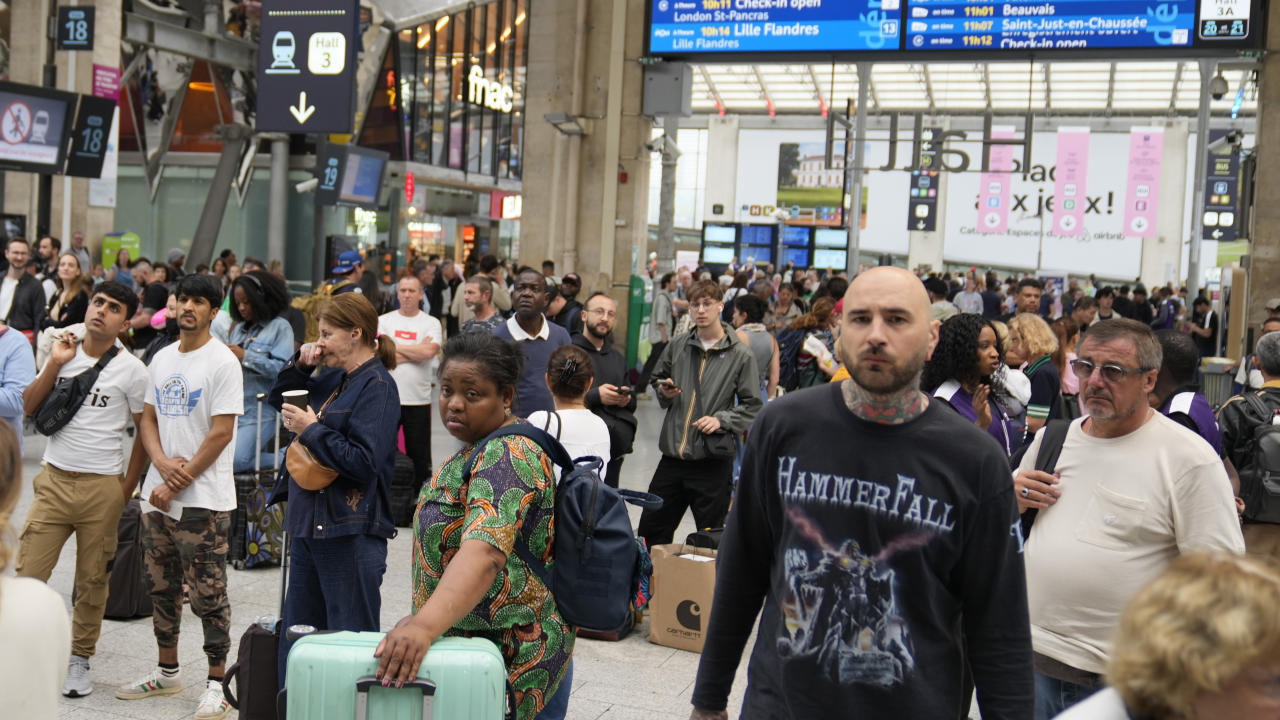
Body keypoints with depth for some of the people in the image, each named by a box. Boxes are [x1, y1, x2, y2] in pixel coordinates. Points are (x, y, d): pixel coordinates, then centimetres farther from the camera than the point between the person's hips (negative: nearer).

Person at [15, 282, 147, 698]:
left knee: (92, 580, 6)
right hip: (53, 480, 3)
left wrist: (127, 488, -3)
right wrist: (55, 365, -7)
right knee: (28, 575, -2)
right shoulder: (64, 354, 7)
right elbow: (29, 407, 5)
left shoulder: (131, 370, -4)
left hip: (102, 488, -2)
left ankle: (79, 659, 22)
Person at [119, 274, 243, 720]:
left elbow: (220, 434, -14)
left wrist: (178, 482, -13)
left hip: (202, 500, -7)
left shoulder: (222, 362, -10)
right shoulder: (162, 359, 12)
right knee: (162, 587, 16)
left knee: (208, 595, -2)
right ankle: (167, 672, 31)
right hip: (157, 494, 7)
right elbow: (149, 420, 13)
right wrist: (162, 462, -7)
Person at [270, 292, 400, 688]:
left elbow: (364, 462, -22)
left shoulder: (377, 386, -13)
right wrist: (300, 366, 8)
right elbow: (279, 401, 26)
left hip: (349, 533, -9)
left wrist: (312, 430, -14)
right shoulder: (336, 379, 12)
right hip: (309, 523, 9)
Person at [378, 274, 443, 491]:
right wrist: (416, 351, -10)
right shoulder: (383, 321, 5)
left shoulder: (431, 323, 3)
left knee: (419, 453, 8)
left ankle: (419, 496, 22)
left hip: (419, 399, -1)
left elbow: (429, 352, -15)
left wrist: (395, 346, -8)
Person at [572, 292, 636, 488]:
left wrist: (627, 399, 3)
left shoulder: (618, 358, 22)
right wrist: (595, 396, -17)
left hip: (615, 451, 6)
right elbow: (556, 398, -10)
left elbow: (632, 403, 27)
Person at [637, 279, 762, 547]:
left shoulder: (739, 354, -3)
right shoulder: (677, 346, 7)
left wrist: (721, 420, -15)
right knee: (650, 531, 11)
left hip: (714, 459, -4)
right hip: (672, 457, 4)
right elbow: (657, 379, 23)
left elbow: (752, 406, -2)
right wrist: (664, 392, 1)